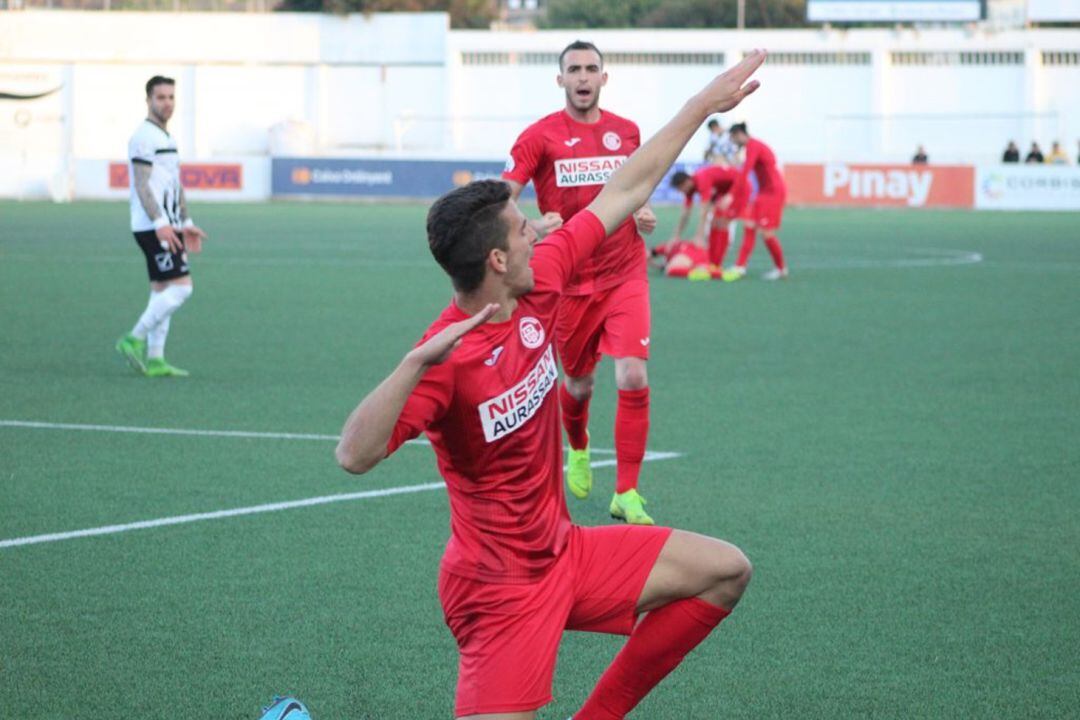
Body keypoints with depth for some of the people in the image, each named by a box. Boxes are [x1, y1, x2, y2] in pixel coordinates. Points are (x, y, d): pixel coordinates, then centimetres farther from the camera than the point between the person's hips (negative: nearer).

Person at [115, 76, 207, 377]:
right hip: (152, 227, -10)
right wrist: (160, 223, -27)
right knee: (181, 287, -14)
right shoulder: (144, 136, -12)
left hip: (168, 227, 10)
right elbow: (141, 185, -20)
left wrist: (186, 224, 23)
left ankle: (154, 360, 10)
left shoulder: (167, 138, 18)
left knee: (162, 291, 8)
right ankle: (134, 340, -9)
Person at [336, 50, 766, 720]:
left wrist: (704, 104, 10)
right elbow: (355, 456, -36)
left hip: (566, 553, 9)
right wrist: (418, 362, -48)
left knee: (726, 571, 10)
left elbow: (622, 194, 6)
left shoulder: (540, 285, -4)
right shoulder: (449, 357, -26)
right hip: (501, 586, -9)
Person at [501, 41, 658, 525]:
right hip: (569, 280, -1)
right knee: (579, 384, 14)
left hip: (624, 275, 2)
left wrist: (642, 215, 3)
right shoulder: (540, 136, -7)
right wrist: (535, 225, -30)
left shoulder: (627, 132, 5)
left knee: (633, 378, -14)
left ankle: (626, 494, -6)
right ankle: (578, 450, 49)